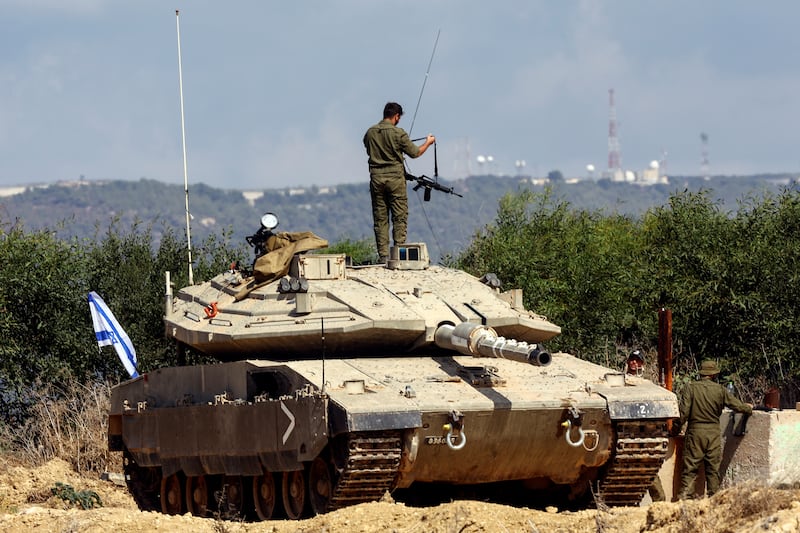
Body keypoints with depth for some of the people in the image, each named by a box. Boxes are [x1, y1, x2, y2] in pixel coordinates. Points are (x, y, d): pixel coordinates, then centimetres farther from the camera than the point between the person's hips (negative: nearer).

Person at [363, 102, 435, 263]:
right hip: (395, 177, -4)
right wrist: (428, 142, 17)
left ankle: (383, 255, 5)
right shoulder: (398, 133, -9)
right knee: (400, 217, 2)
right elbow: (415, 153, -1)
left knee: (380, 218, 7)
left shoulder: (370, 133, 3)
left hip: (376, 178, 4)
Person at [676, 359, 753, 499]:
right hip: (713, 432, 1)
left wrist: (676, 430, 2)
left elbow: (684, 412, -10)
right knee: (713, 468, 10)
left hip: (695, 431, -1)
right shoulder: (720, 390, 0)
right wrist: (748, 409, 32)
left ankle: (684, 497, -8)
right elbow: (737, 405, 10)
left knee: (690, 468, -1)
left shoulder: (691, 388, -5)